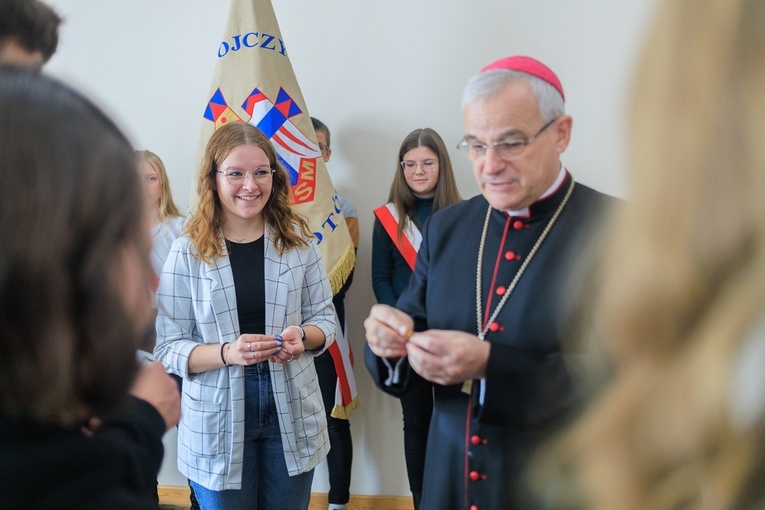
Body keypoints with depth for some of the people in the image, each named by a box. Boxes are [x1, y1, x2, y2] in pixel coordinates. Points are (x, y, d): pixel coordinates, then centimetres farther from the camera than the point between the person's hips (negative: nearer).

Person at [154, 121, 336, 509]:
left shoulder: (298, 241, -2)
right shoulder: (187, 252, -8)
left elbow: (325, 318, 4)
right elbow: (168, 347, -8)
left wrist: (302, 337, -17)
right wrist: (227, 352, -25)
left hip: (291, 410, 2)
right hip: (218, 422, -1)